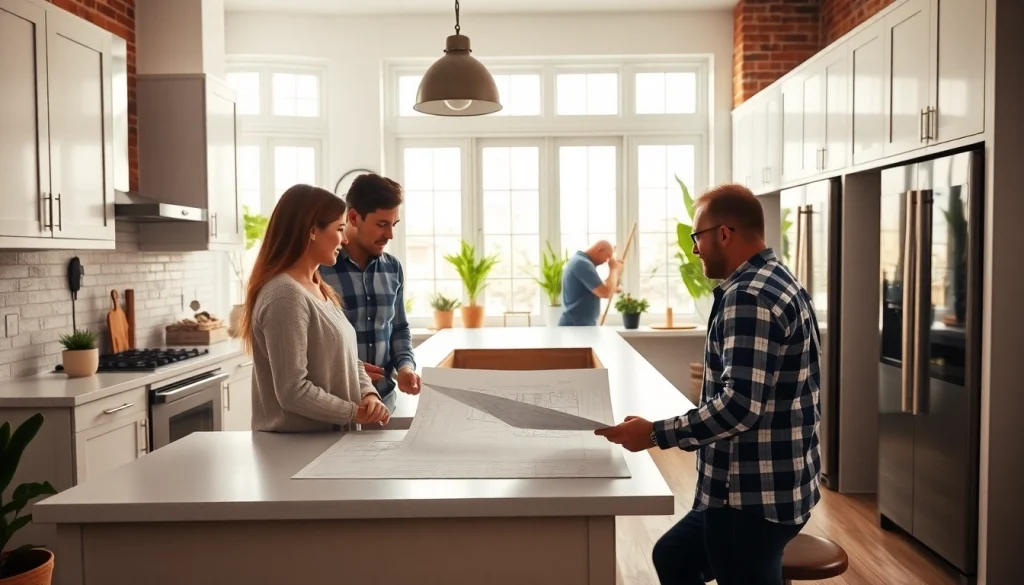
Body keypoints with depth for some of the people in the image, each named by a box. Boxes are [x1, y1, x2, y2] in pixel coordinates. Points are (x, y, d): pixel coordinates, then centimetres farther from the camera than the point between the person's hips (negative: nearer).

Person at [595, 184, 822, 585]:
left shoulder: (749, 296, -21)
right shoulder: (778, 281, 12)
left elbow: (739, 405, -28)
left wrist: (656, 434, -22)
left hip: (754, 494, -10)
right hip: (772, 485, 10)